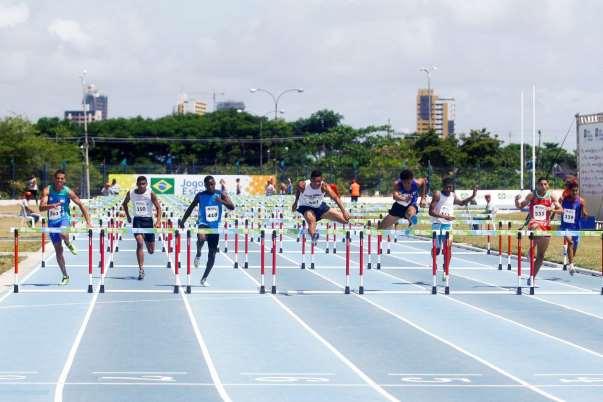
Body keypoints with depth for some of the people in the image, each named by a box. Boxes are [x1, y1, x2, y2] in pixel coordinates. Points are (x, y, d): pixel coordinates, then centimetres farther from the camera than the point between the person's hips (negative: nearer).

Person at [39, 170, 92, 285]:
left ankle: (69, 244, -1)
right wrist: (51, 206, -39)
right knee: (58, 250, 6)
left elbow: (81, 205, 0)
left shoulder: (68, 192, -8)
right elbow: (41, 207, -17)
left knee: (62, 233, -38)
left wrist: (88, 222, -5)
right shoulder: (47, 191, -7)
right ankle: (65, 276, 18)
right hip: (52, 221, 2)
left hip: (64, 219, -2)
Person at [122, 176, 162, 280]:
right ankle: (141, 269, -19)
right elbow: (124, 203, 17)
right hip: (137, 220, 0)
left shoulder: (150, 194, -9)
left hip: (148, 220, 0)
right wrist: (128, 216, 12)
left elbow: (158, 207, -7)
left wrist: (158, 221, -19)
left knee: (151, 251, 5)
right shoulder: (131, 193, -3)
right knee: (139, 242, -21)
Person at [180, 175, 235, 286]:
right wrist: (183, 221, 9)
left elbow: (232, 207, -10)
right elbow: (191, 208, 12)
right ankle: (198, 255, -6)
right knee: (201, 238, -38)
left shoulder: (220, 195, -1)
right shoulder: (200, 195, -1)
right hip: (203, 224, -2)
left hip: (215, 227, 2)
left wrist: (223, 201, -29)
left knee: (212, 254, 5)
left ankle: (204, 279, 19)